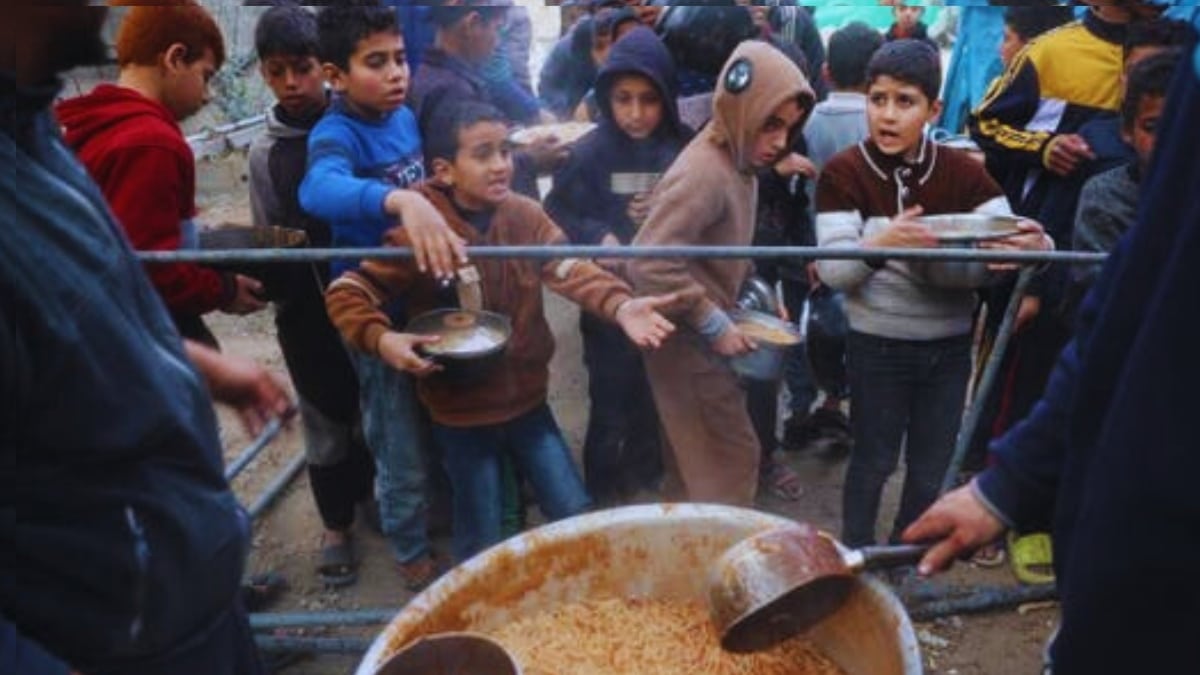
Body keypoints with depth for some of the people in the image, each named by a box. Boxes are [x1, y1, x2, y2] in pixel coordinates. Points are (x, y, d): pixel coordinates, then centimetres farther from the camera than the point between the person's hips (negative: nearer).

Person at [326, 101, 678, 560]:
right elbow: (346, 293, -15)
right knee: (482, 546, 11)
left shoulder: (525, 215, -5)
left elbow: (571, 269, -19)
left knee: (578, 516, 14)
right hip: (461, 412, -3)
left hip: (527, 399, 4)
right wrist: (381, 339, -34)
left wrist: (620, 305, -38)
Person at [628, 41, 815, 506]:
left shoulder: (738, 163, 6)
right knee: (731, 460, 0)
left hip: (700, 338, 9)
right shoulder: (703, 172, -24)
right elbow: (649, 265, -30)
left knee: (693, 459, 21)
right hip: (689, 341, -9)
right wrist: (714, 325, -22)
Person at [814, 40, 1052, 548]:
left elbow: (1004, 247, -6)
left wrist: (1033, 245, -30)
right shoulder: (843, 173, -10)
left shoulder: (963, 172, -2)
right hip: (878, 344, -3)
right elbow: (831, 271, -17)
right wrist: (881, 242, -37)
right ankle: (858, 554, 33)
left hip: (949, 344, 3)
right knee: (874, 460, 10)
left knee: (932, 466, 16)